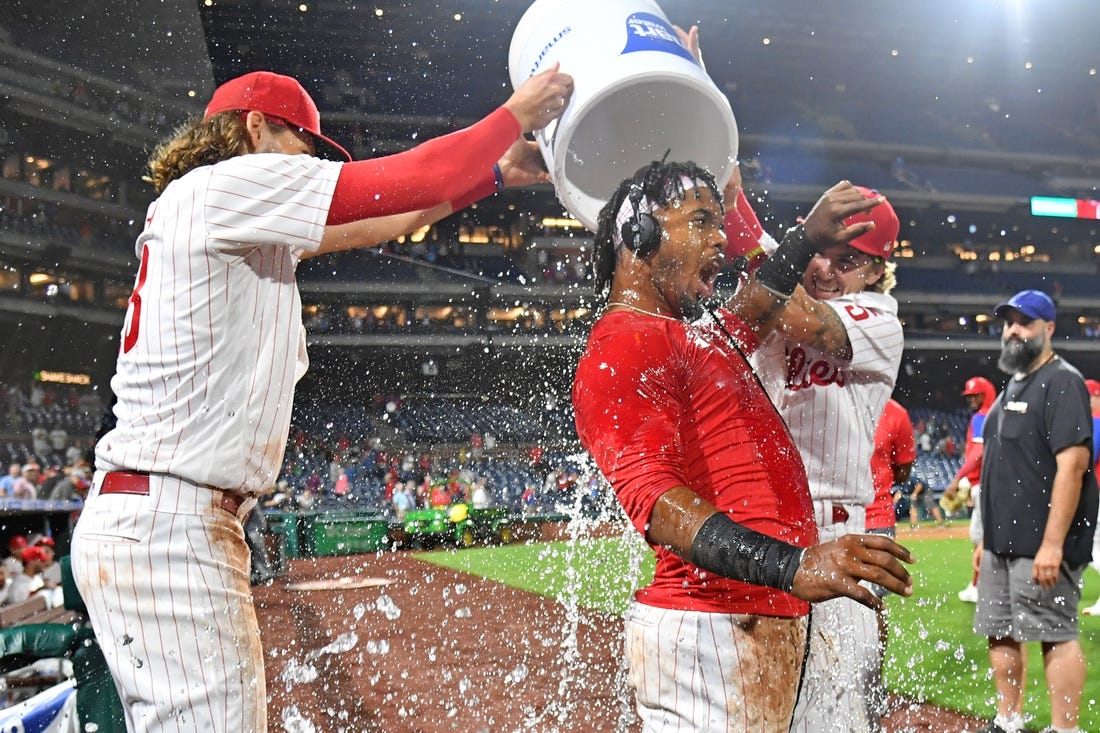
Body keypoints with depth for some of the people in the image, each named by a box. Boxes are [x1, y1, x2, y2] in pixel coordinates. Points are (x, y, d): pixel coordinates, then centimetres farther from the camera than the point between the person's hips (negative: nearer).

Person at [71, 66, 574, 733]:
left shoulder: (249, 224, 21)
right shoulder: (231, 183, -8)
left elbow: (372, 227, 24)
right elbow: (413, 179, -8)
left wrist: (494, 175, 23)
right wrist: (517, 114, 6)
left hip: (198, 523, 11)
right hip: (164, 525, -11)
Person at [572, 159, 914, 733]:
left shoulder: (697, 336, 20)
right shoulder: (620, 348, -13)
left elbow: (743, 319, 45)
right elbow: (653, 497, -27)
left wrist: (805, 240, 38)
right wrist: (790, 565, -38)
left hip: (770, 622, 10)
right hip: (709, 633, -10)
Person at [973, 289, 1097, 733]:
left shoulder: (1062, 382, -10)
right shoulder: (1012, 387, 18)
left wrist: (1053, 544, -24)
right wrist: (987, 537, 20)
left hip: (1041, 546, -9)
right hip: (1004, 543, 9)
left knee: (1055, 634, -5)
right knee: (1001, 633, 13)